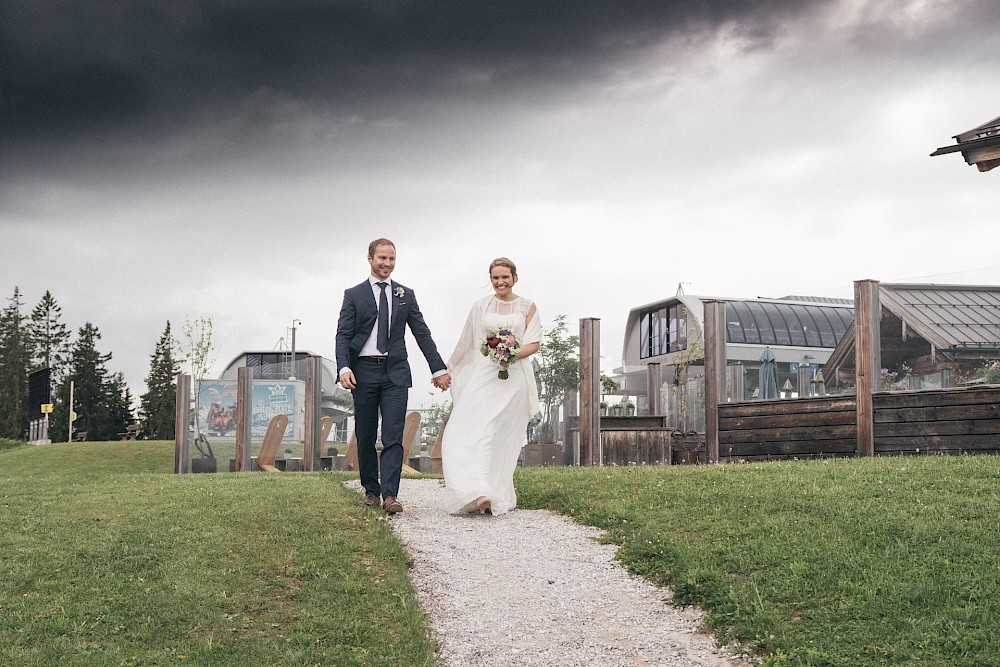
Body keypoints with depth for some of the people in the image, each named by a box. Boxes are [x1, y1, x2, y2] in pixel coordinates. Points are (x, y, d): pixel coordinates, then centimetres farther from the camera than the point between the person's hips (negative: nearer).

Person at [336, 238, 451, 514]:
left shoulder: (406, 295, 12)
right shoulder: (354, 295, 5)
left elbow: (422, 333, 13)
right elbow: (343, 335, -1)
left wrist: (438, 369, 8)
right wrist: (344, 368, -17)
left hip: (395, 372, 1)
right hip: (364, 372, 0)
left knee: (394, 436, -9)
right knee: (365, 437, 7)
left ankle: (390, 494, -14)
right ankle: (371, 490, 19)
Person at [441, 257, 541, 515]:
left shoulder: (527, 307, 8)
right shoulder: (481, 307, 10)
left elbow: (534, 343, 2)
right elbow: (467, 344, 17)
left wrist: (513, 355, -16)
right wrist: (449, 369, 21)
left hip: (513, 376, -1)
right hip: (482, 374, 1)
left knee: (503, 435, -2)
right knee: (471, 429, -16)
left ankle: (498, 495, 7)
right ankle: (478, 492, -23)